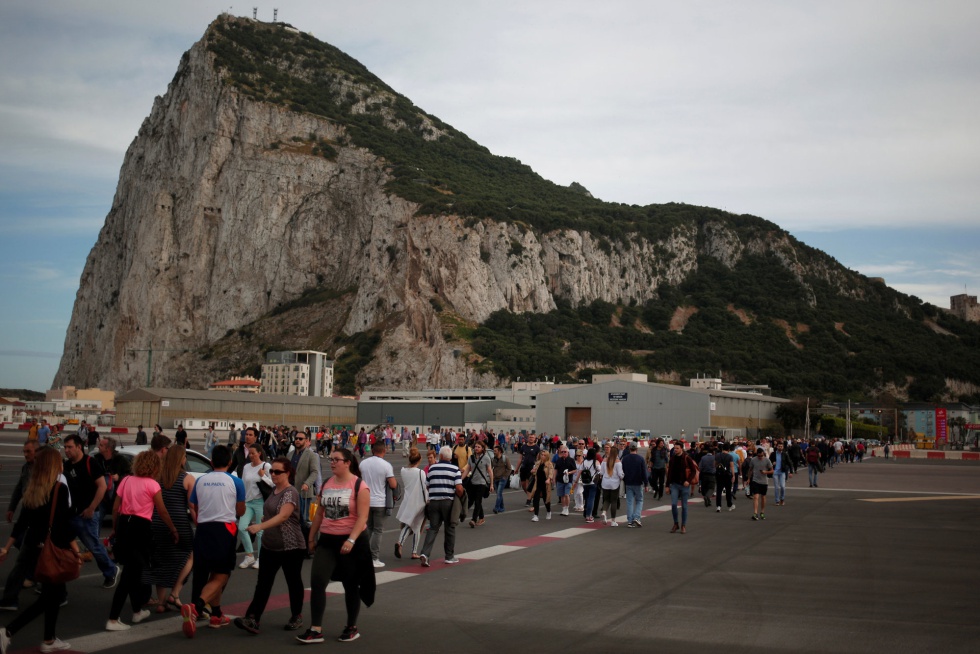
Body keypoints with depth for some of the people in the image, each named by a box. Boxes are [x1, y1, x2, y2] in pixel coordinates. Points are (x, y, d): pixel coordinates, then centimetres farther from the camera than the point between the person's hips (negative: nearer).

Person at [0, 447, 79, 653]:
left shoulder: (32, 489, 6)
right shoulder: (60, 489, -15)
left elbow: (22, 521, 10)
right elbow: (64, 524, -18)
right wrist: (77, 552, -15)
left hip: (33, 546, 7)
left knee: (51, 593, 17)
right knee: (52, 595, 2)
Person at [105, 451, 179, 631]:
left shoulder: (126, 480, 9)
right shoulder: (153, 485, -5)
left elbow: (115, 508, 8)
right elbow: (162, 512, -4)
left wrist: (115, 529, 18)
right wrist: (174, 531, 7)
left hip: (123, 524, 6)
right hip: (140, 527, -6)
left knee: (132, 570, 20)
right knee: (130, 574, -2)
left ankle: (138, 611, 35)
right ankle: (113, 620, -6)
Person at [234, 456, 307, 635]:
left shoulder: (291, 493, -16)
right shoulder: (273, 491, 10)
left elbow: (283, 516, -31)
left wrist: (260, 526, -42)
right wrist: (261, 528, 13)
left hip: (290, 547, -8)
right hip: (269, 546, 8)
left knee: (293, 582, 7)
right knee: (263, 583, 0)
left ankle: (297, 617, 21)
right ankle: (252, 619, -6)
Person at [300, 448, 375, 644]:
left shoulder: (359, 486, -11)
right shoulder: (327, 484, 7)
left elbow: (362, 517, -17)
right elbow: (320, 513, 16)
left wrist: (351, 540, -26)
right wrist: (312, 537, 16)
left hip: (352, 541, -5)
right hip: (327, 540, 5)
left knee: (351, 585, 8)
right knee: (317, 582, -7)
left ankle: (352, 628, 23)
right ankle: (316, 630, -4)